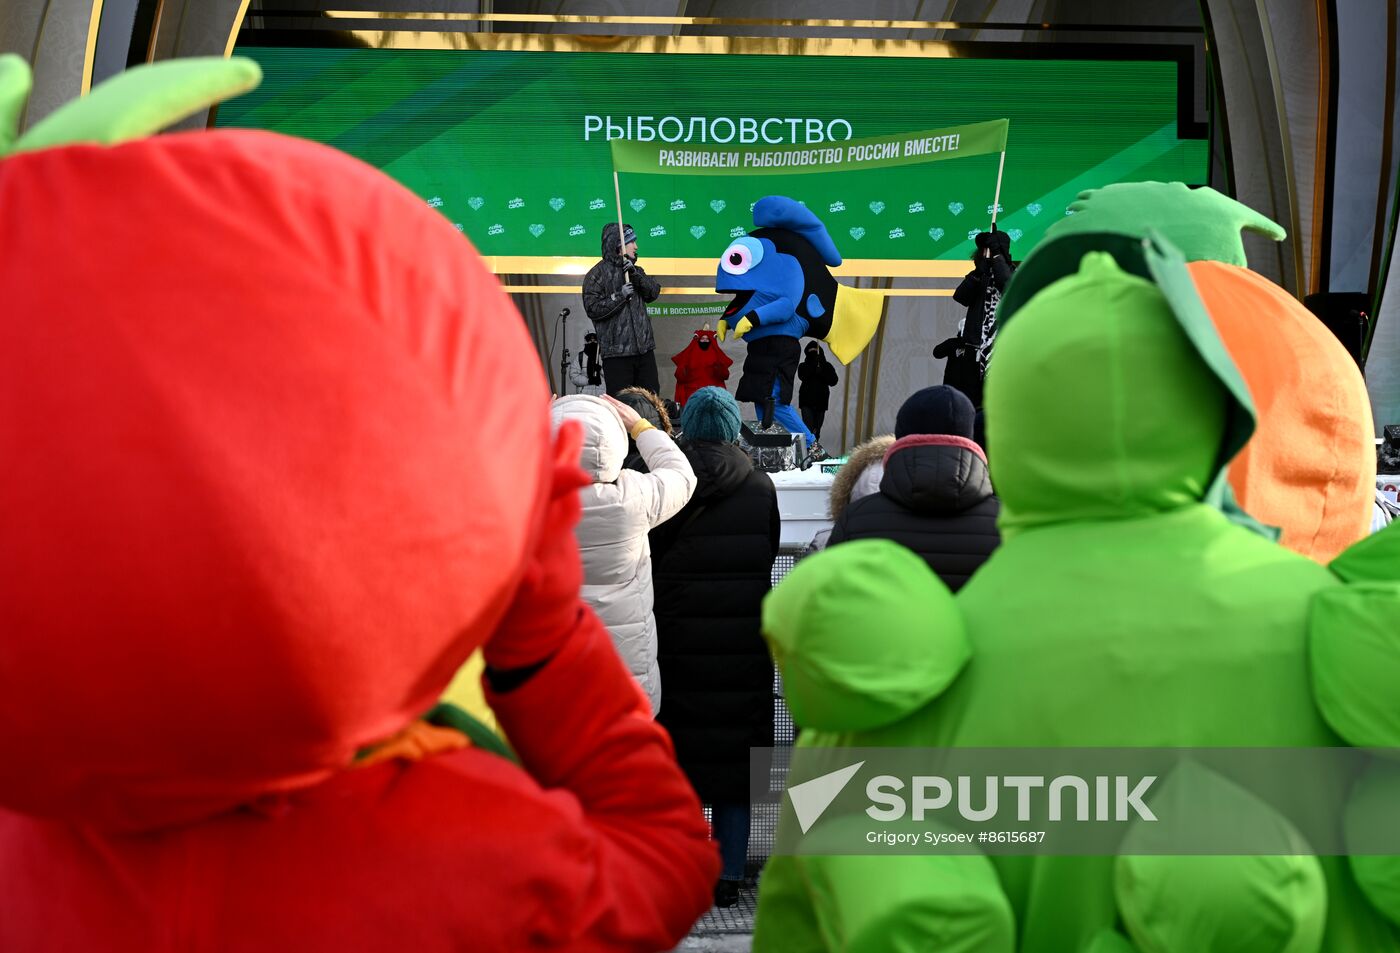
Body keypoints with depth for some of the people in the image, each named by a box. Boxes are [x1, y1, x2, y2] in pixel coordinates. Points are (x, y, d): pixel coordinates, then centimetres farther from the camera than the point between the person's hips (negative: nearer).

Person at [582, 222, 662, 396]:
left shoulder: (635, 270, 18)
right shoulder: (596, 274, -2)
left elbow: (654, 292, 4)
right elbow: (592, 308, -11)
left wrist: (636, 275, -9)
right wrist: (620, 295, -15)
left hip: (644, 349, 6)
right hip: (617, 352, -6)